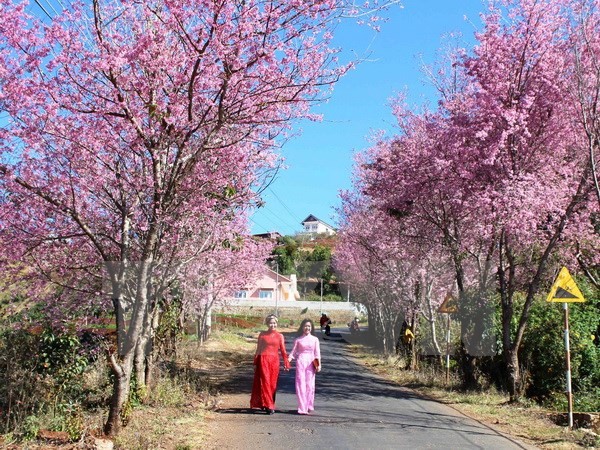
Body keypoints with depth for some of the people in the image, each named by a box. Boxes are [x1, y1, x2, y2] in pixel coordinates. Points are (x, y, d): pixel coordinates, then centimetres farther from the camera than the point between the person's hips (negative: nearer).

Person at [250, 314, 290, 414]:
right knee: (265, 382, -8)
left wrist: (286, 363, 0)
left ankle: (264, 404, 19)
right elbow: (258, 349, 8)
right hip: (263, 360, -2)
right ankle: (268, 406, -7)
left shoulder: (280, 336, 6)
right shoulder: (262, 334, 5)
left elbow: (283, 350, 6)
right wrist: (255, 363, 5)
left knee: (272, 384, 5)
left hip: (274, 361, 2)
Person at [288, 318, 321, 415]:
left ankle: (309, 406, 15)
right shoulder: (298, 340, 7)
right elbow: (293, 352, 5)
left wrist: (318, 364, -4)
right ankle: (302, 408, -4)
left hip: (311, 363, 1)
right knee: (300, 385, -5)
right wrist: (287, 361, -8)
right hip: (300, 362, -1)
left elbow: (317, 353, 6)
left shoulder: (315, 339, 8)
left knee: (310, 384, 1)